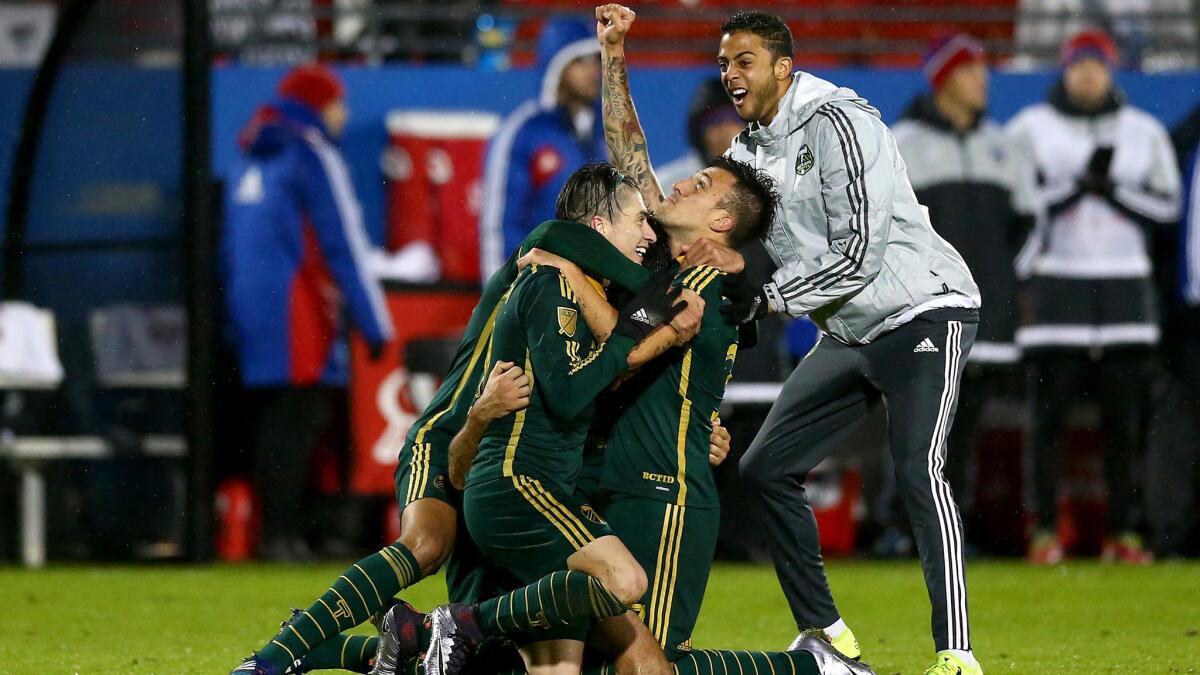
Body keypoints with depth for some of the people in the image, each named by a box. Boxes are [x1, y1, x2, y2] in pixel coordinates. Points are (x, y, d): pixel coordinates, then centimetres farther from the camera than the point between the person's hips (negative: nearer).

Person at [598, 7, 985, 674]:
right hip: (850, 336, 9)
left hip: (925, 312, -9)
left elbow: (858, 254, -23)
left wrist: (765, 299, -19)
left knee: (918, 468, -26)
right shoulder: (749, 155, 10)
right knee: (765, 469, 5)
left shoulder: (838, 123, -17)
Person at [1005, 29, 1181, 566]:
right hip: (1054, 286, -2)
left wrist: (1111, 189, -9)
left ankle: (1122, 533, 2)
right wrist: (1079, 183, -15)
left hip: (1125, 286, 2)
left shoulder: (1144, 132, 11)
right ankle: (1045, 532, -1)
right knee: (1048, 411, -5)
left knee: (1123, 415, -1)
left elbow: (1166, 204, 7)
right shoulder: (1031, 128, 4)